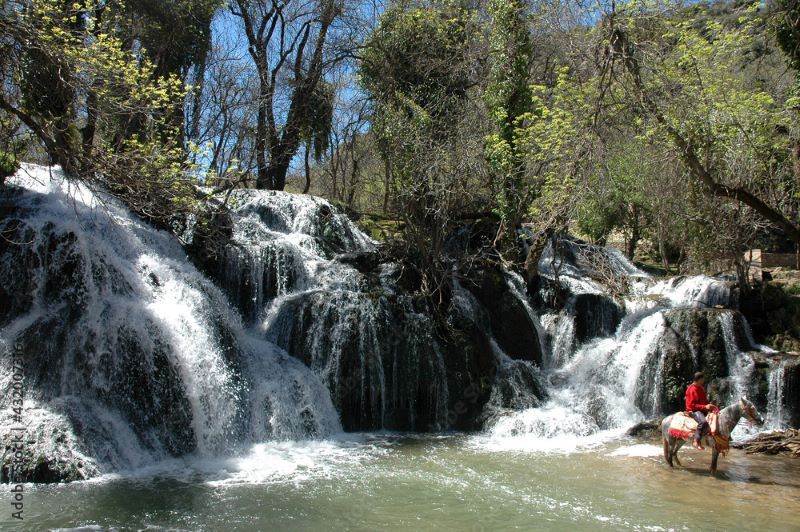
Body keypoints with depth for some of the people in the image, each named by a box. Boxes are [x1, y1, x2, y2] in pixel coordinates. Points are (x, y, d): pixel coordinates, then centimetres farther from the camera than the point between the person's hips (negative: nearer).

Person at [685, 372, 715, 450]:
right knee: (703, 421, -35)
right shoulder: (691, 390, -16)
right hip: (694, 410, -10)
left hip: (703, 409, 10)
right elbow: (691, 405, -18)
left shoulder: (701, 388, 13)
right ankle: (696, 441, -30)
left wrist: (709, 404, 4)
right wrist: (705, 407, -23)